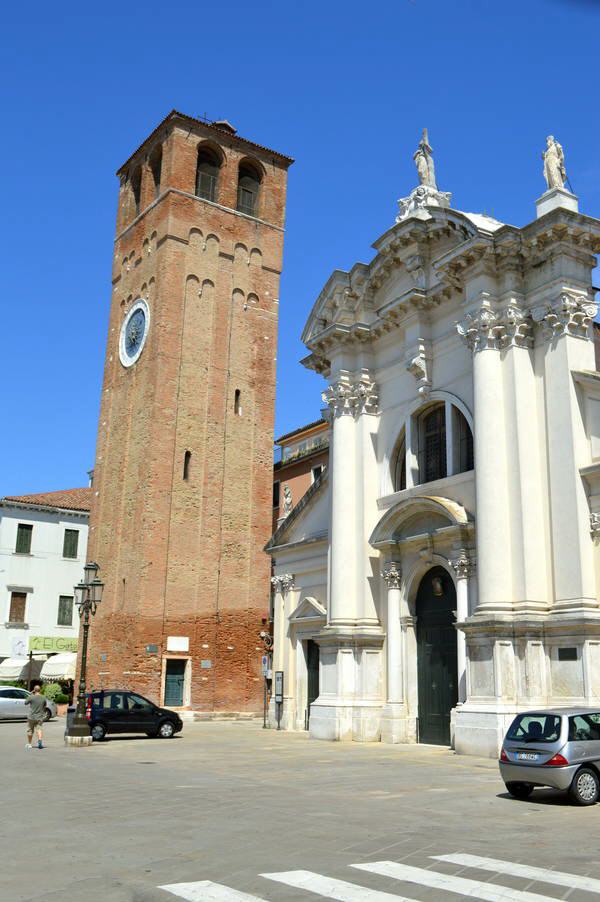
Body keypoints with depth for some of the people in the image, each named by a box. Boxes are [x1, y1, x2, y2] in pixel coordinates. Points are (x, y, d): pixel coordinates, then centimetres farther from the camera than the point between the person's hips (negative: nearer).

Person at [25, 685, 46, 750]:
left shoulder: (32, 697, -13)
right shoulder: (43, 698, -3)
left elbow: (25, 702, 4)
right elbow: (44, 706, 10)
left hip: (31, 717, -1)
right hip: (40, 717, 1)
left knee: (30, 730, 14)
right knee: (39, 729, 1)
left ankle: (29, 744, 26)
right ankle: (40, 741, -24)